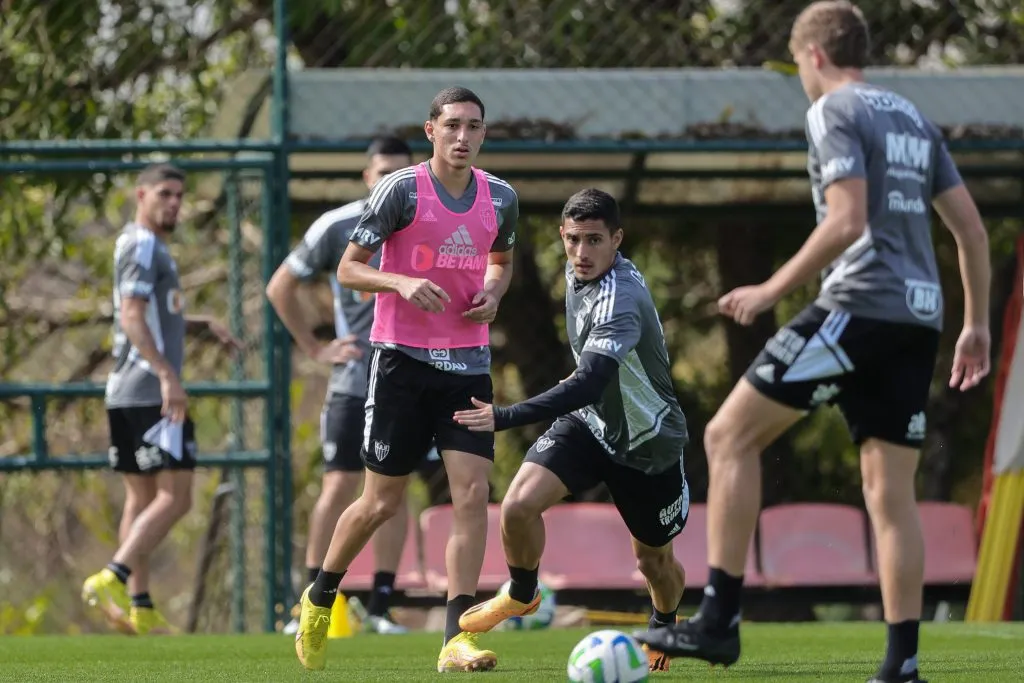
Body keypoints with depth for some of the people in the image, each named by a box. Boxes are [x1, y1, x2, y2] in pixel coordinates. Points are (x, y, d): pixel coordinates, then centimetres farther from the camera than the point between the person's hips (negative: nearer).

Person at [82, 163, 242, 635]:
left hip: (128, 395, 10)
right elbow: (131, 318, -20)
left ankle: (140, 610, 8)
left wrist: (204, 325, 21)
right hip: (149, 392, -10)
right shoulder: (141, 246, -9)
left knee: (142, 498, 9)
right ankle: (110, 582, -22)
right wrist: (167, 375, -27)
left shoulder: (153, 248, 22)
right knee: (174, 497, -13)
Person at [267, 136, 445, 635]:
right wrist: (314, 349, 1)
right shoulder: (335, 228, -4)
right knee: (339, 486, -8)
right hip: (354, 382, -2)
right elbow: (280, 287, 5)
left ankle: (380, 606, 7)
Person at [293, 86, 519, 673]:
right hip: (403, 359, -4)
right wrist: (402, 282, -23)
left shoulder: (500, 198, 5)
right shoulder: (402, 191, -9)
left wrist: (493, 294, 2)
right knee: (383, 502, 3)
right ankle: (321, 598, 29)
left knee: (473, 493, -10)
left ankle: (456, 640, -10)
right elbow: (349, 269, -5)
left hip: (468, 363, 4)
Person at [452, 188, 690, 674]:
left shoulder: (621, 301, -34)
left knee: (653, 559, 12)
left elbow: (588, 384, -45)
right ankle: (522, 596, 11)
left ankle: (664, 627, 47)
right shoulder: (578, 273, -8)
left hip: (647, 444, -6)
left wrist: (504, 418, -50)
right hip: (588, 421, 6)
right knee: (519, 504, -18)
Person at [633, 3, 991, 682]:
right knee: (890, 490, 7)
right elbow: (971, 228, 18)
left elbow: (847, 221, -16)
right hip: (918, 317, 8)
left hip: (860, 305, -8)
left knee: (731, 435, -2)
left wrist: (773, 290, -10)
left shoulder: (835, 112, -3)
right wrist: (976, 325, 23)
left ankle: (719, 619, -8)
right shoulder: (915, 120, 20)